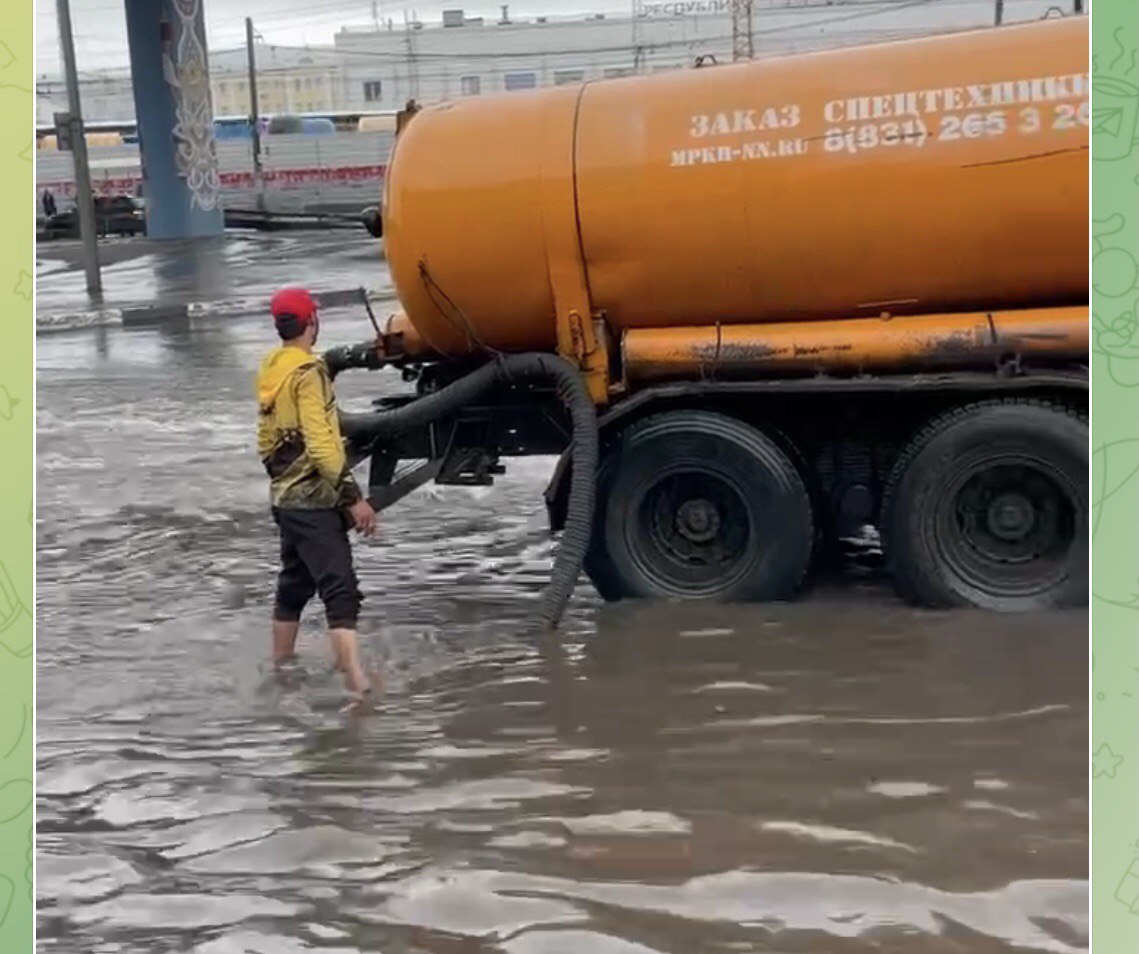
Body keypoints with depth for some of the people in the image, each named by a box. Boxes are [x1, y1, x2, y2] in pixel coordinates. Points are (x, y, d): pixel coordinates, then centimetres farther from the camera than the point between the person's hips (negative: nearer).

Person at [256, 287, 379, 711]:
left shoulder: (270, 370, 10)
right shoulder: (308, 372, -16)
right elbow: (320, 443, -22)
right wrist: (354, 497, -20)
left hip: (286, 495, 9)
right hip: (314, 499, -9)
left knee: (295, 582, 22)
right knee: (340, 590, -15)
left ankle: (280, 666, 34)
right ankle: (356, 683, -25)